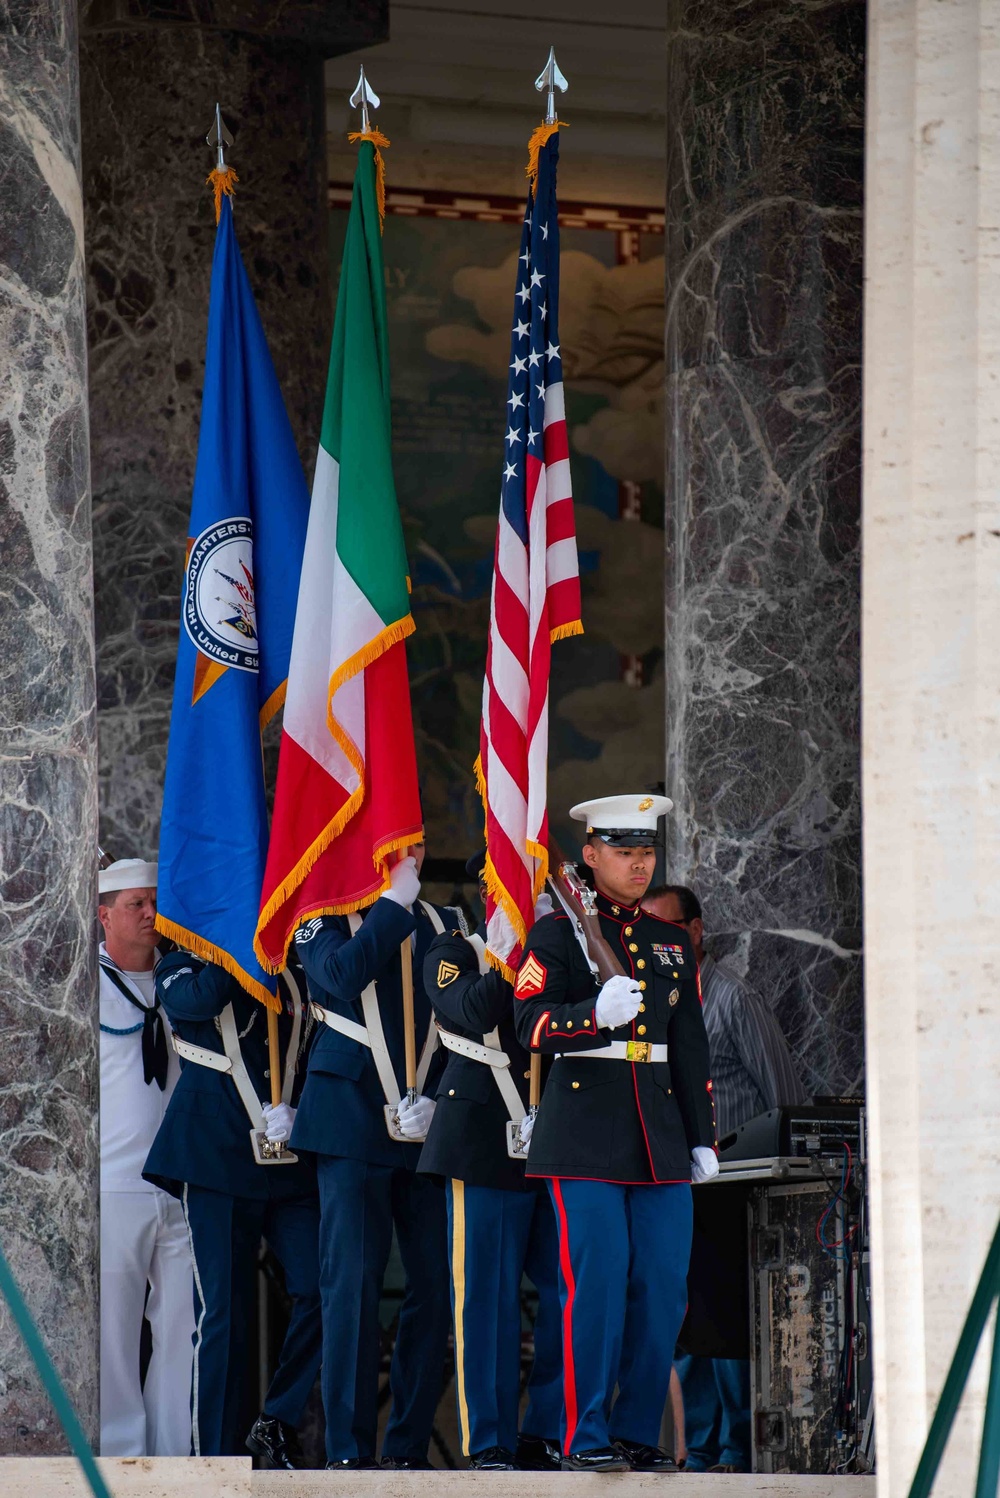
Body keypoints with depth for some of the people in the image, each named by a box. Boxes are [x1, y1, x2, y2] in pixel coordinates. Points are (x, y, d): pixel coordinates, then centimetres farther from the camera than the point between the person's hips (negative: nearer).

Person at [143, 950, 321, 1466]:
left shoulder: (293, 978, 17)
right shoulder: (183, 971, 6)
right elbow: (198, 999, -18)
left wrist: (295, 1110, -3)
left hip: (291, 1164, 3)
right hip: (217, 1157, -3)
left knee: (319, 1289, -11)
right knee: (224, 1312, -4)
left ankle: (277, 1423, 5)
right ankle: (217, 1454, 2)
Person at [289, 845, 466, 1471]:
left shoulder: (446, 924, 14)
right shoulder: (324, 920, 5)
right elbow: (342, 975, -17)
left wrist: (435, 1101, -2)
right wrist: (394, 904, -10)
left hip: (431, 1130, 3)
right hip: (354, 1126, -3)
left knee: (435, 1284, 0)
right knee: (353, 1284, -8)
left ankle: (410, 1445, 7)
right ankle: (349, 1449, -6)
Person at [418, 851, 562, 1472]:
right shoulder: (455, 953, 3)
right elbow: (476, 1013, -17)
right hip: (489, 1150, -4)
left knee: (569, 1292, 0)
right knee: (488, 1295, -2)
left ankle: (547, 1435, 9)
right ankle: (491, 1443, 3)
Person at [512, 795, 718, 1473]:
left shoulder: (673, 942, 18)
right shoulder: (558, 934, 2)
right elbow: (531, 1022, -10)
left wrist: (703, 1138, 15)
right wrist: (597, 1013, -28)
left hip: (660, 1133, 5)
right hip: (586, 1131, -5)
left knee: (663, 1285, 1)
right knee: (598, 1283, -9)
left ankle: (638, 1433, 9)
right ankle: (587, 1437, -4)